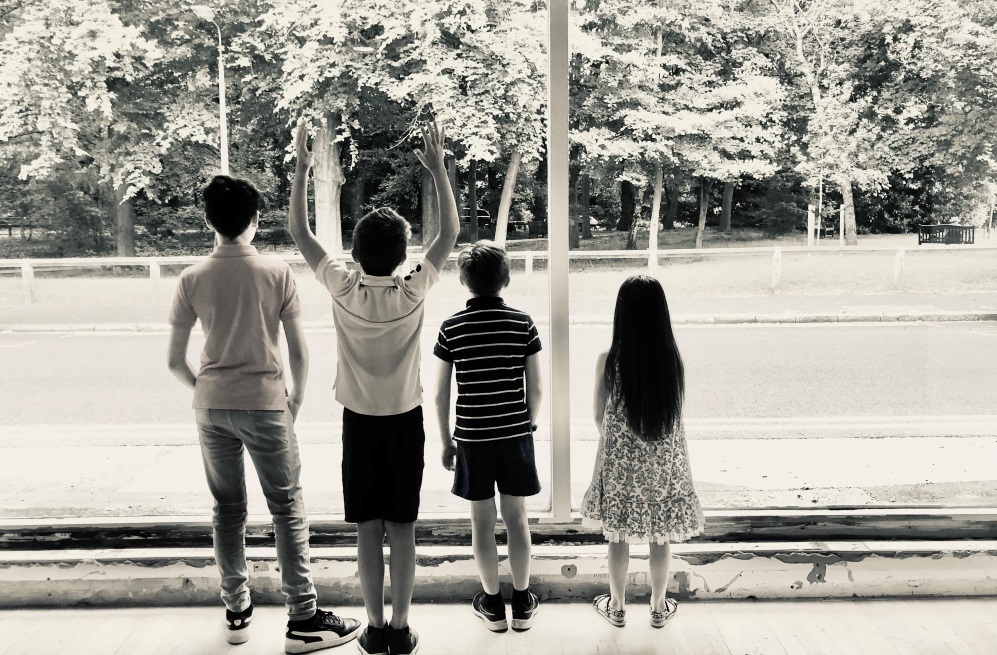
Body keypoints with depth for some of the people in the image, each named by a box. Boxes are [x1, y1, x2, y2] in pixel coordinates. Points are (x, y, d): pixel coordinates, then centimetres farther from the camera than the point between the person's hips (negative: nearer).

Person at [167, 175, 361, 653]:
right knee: (287, 508, 5)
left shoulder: (192, 280, -2)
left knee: (228, 508, 14)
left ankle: (237, 611, 24)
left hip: (212, 406, 3)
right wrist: (296, 400, 9)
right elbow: (298, 351, -6)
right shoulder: (276, 272, -8)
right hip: (265, 404, -3)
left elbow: (175, 361, 1)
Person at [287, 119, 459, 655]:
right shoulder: (413, 291, -14)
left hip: (359, 423, 0)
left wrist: (301, 168, -1)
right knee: (402, 528, 6)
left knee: (368, 528, 8)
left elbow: (299, 232, -4)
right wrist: (437, 168, -2)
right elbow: (450, 232, -3)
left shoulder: (343, 289, -13)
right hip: (405, 421, 0)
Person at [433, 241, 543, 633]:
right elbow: (535, 389, -3)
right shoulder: (523, 324, -5)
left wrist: (446, 440, 9)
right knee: (517, 517, 11)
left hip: (471, 438, -1)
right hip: (515, 434, 1)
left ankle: (492, 604, 20)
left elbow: (441, 394, -3)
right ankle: (522, 604, 20)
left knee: (482, 520, 10)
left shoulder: (451, 328, -6)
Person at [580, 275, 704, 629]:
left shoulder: (608, 361, -15)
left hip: (620, 461, -1)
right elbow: (675, 411, 0)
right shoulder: (673, 360, -12)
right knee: (660, 539, 16)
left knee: (618, 537, 15)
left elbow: (600, 415, -4)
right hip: (664, 461, 1)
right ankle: (659, 608, 31)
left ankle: (617, 607, 29)